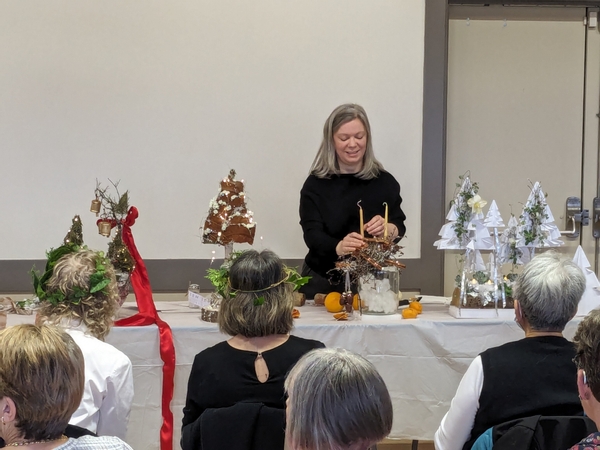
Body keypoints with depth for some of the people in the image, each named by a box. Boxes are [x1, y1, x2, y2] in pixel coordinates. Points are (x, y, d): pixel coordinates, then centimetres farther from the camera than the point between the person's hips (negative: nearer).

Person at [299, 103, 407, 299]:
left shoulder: (384, 182, -1)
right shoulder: (315, 184, -5)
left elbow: (400, 228, -5)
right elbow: (312, 234, -14)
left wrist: (388, 229, -30)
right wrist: (339, 247, -35)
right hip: (323, 283, -1)